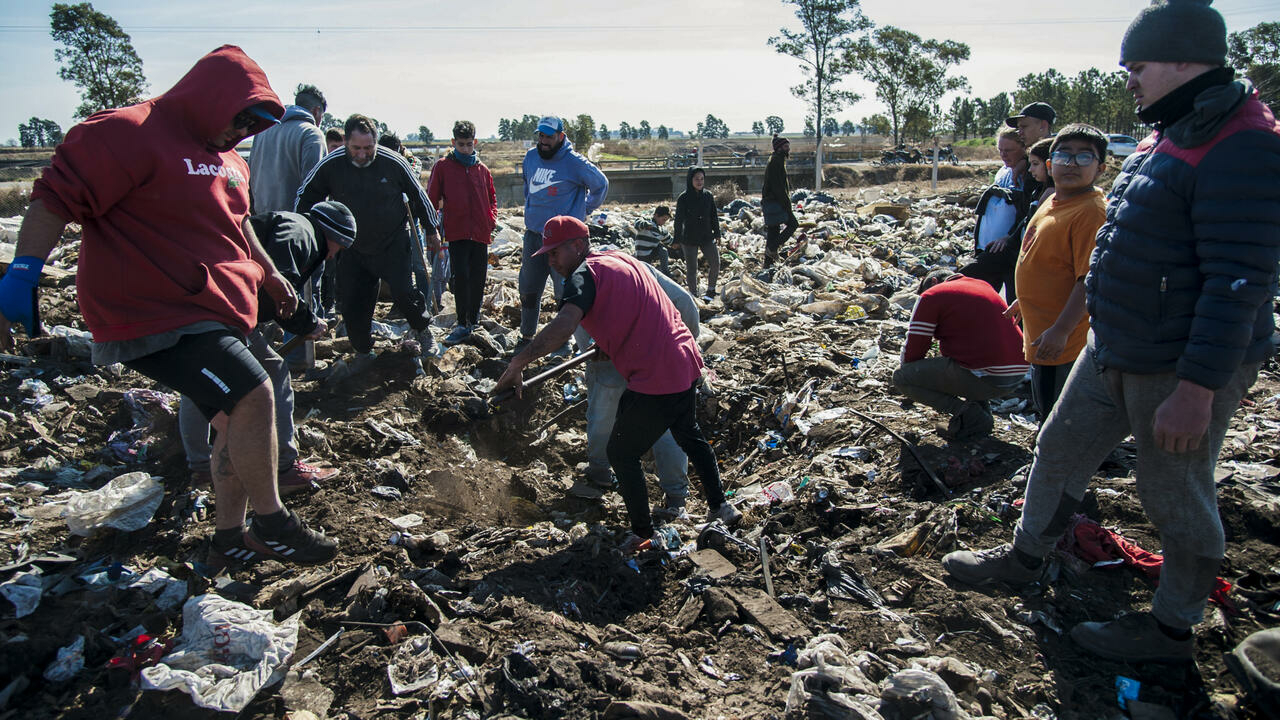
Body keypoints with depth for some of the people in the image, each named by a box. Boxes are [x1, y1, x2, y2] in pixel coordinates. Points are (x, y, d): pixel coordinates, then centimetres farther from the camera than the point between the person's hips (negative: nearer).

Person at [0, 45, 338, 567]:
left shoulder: (226, 158, 17)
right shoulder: (129, 134, -12)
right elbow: (56, 196, -16)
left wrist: (269, 274, 32)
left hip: (217, 313, 10)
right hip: (156, 315, -10)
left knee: (239, 425, 13)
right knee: (252, 396, -21)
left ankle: (230, 537, 29)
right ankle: (271, 524, -3)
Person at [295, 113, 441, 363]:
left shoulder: (393, 162, -14)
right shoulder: (331, 165, -12)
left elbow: (418, 196, 2)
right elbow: (305, 196, 3)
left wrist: (431, 228, 11)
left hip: (393, 245, -2)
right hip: (352, 249, 2)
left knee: (403, 293, -12)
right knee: (351, 305, 3)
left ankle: (425, 330, 18)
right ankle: (363, 353, 23)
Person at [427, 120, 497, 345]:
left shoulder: (482, 169, 10)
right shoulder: (443, 167, 2)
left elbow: (491, 198, 20)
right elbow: (432, 198, 3)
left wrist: (492, 220, 6)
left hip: (480, 232, 3)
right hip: (456, 232, -3)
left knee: (478, 278, 7)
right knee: (461, 276, -10)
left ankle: (473, 320, 22)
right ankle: (462, 324, -4)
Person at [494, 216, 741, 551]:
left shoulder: (584, 275, -14)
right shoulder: (623, 259, 14)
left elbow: (563, 326, -33)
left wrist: (517, 364, -34)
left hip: (655, 380, -9)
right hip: (686, 363, 9)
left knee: (622, 454, 9)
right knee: (688, 434, 31)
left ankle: (642, 535, 18)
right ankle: (720, 506, 42)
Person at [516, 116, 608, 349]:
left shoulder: (574, 162, -9)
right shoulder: (531, 156, 8)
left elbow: (601, 184, 3)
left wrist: (584, 209, 3)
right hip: (532, 235, 6)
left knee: (564, 292, -5)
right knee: (528, 290, 13)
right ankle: (526, 336, 27)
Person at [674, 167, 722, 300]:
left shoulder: (708, 195, 1)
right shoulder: (683, 198, -10)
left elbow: (714, 216, 10)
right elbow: (678, 220, -6)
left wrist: (717, 233, 11)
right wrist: (677, 240, -5)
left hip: (707, 237, 3)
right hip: (689, 239, -3)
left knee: (715, 264, 1)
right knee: (691, 268, 4)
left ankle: (711, 290, 21)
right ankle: (693, 294, 20)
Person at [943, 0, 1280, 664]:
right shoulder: (1168, 138, 12)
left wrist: (1195, 390, -27)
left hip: (1184, 370, -9)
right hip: (1113, 352, 9)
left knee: (1174, 495, 6)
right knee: (1060, 449, 18)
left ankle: (1171, 629, 26)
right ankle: (1024, 559, 37)